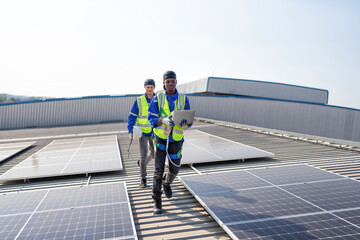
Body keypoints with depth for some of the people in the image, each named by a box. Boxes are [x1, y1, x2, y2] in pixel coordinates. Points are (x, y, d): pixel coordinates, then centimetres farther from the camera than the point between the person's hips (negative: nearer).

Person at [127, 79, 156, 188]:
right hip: (142, 132, -3)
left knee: (153, 154, 13)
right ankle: (143, 178, 4)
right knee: (144, 154, -12)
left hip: (153, 133, 3)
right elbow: (132, 117, -4)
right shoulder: (138, 101, -8)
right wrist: (130, 130, -14)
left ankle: (142, 162, 45)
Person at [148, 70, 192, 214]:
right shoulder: (157, 98, -7)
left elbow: (188, 123, -5)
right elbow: (152, 119, -10)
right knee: (159, 170, -7)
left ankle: (166, 183, 46)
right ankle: (157, 201, 7)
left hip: (176, 140, 2)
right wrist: (164, 120, -31)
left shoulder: (183, 99, -4)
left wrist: (185, 124, -30)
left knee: (174, 169, 11)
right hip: (161, 139, -2)